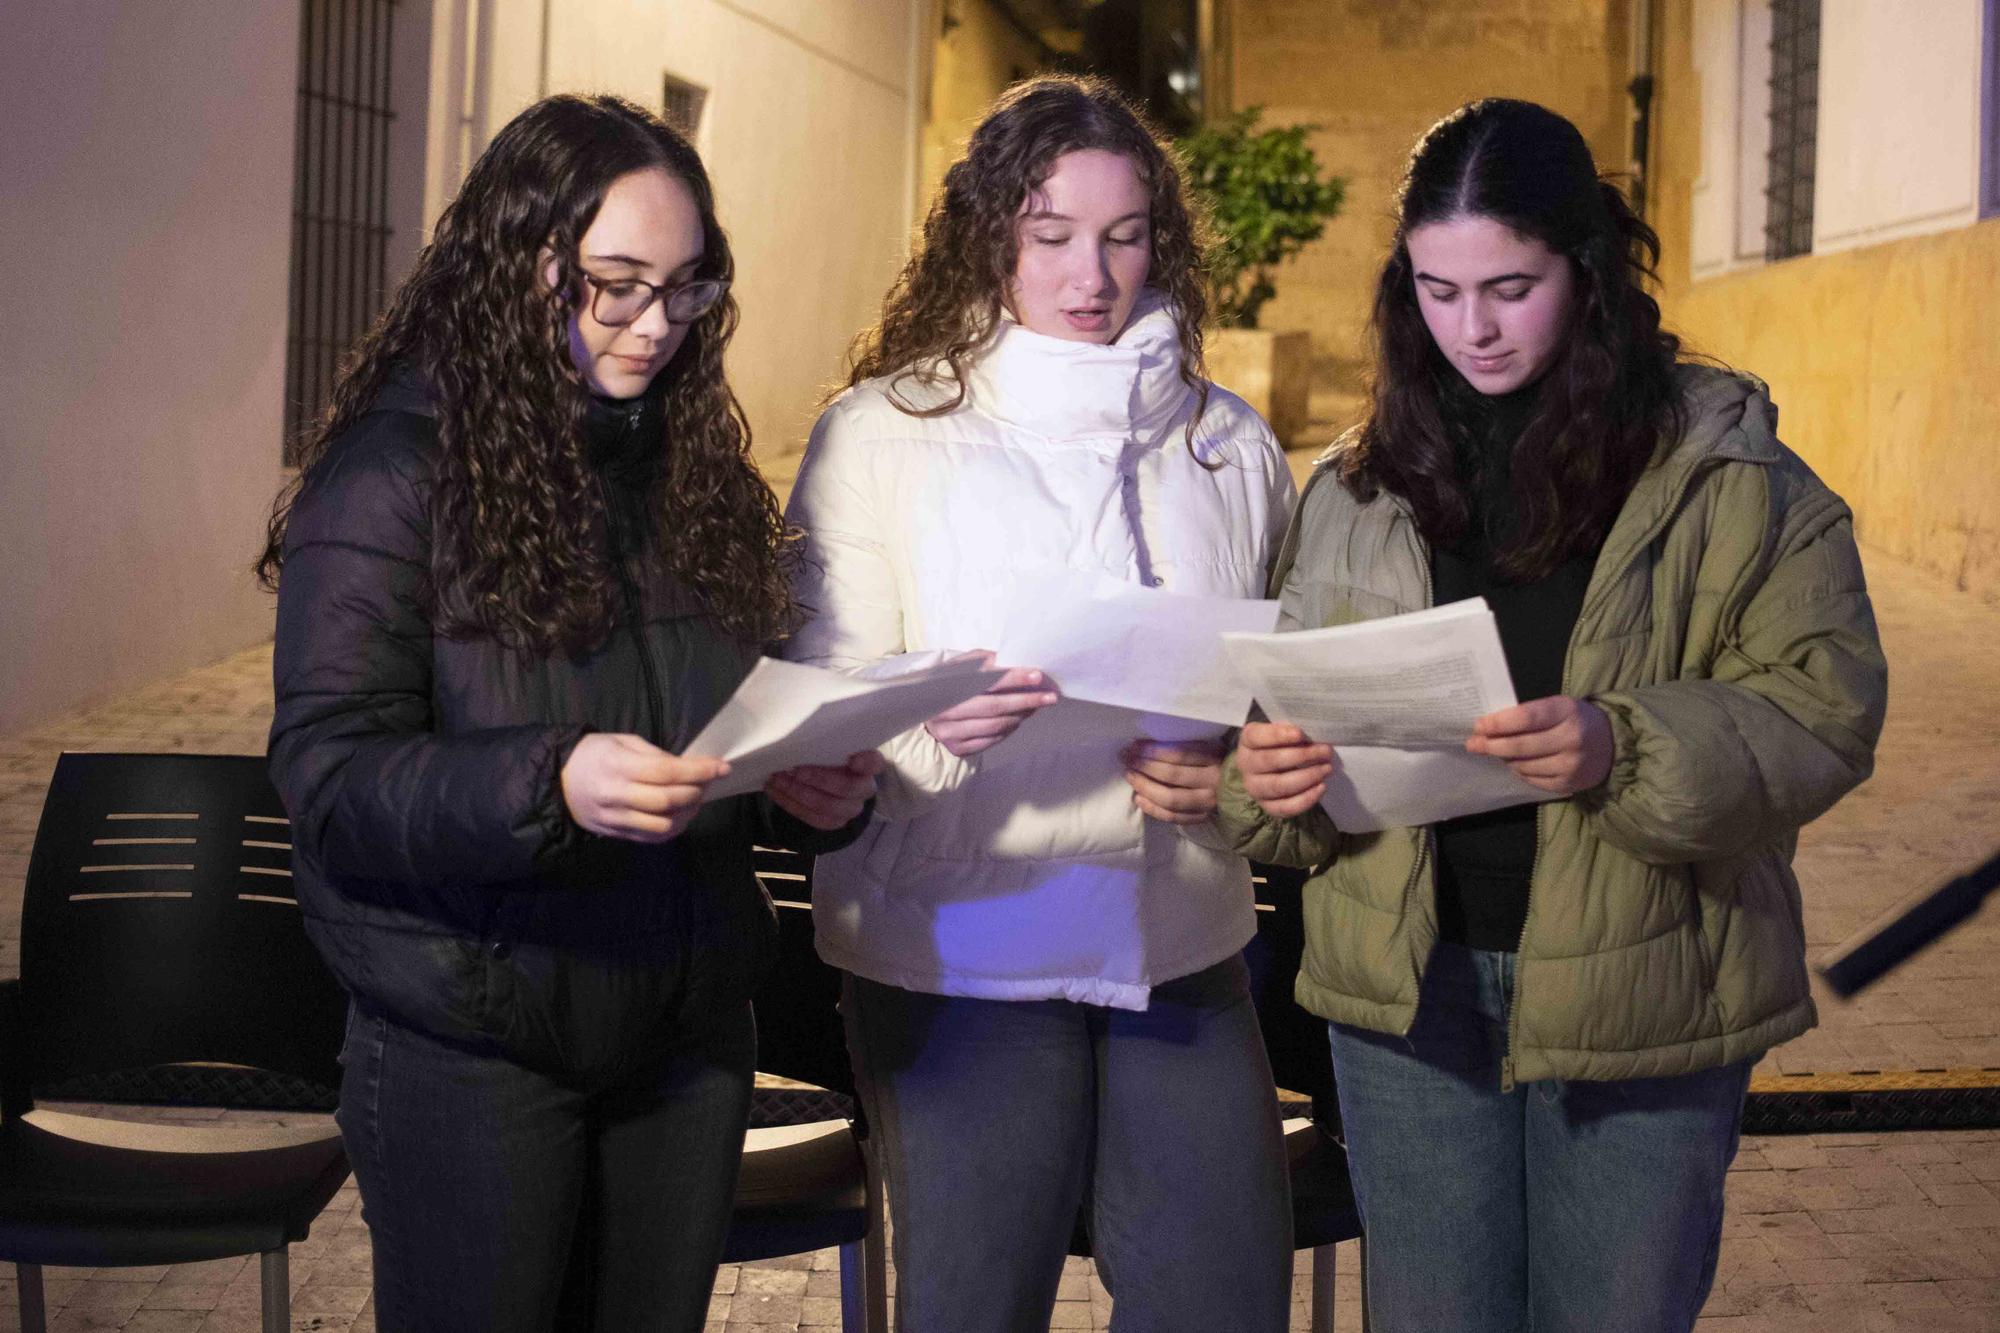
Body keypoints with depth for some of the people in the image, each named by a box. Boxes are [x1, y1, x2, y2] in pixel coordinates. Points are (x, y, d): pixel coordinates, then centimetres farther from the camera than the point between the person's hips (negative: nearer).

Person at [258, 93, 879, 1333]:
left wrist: (814, 789, -9)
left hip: (689, 1033, 5)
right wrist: (549, 783, -32)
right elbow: (329, 774, -15)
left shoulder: (697, 467, 7)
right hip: (471, 1045, -5)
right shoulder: (395, 472, -10)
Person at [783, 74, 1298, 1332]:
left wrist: (1232, 773, -6)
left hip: (1181, 945, 3)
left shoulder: (1231, 444, 11)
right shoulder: (881, 431, 0)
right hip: (955, 945, -3)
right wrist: (932, 714, -24)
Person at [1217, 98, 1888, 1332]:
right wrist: (1267, 776, -12)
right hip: (1410, 994, 3)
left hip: (1640, 993, -2)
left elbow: (1825, 710, -9)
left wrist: (1627, 749, -27)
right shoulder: (1360, 487, 6)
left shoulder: (1728, 471, -4)